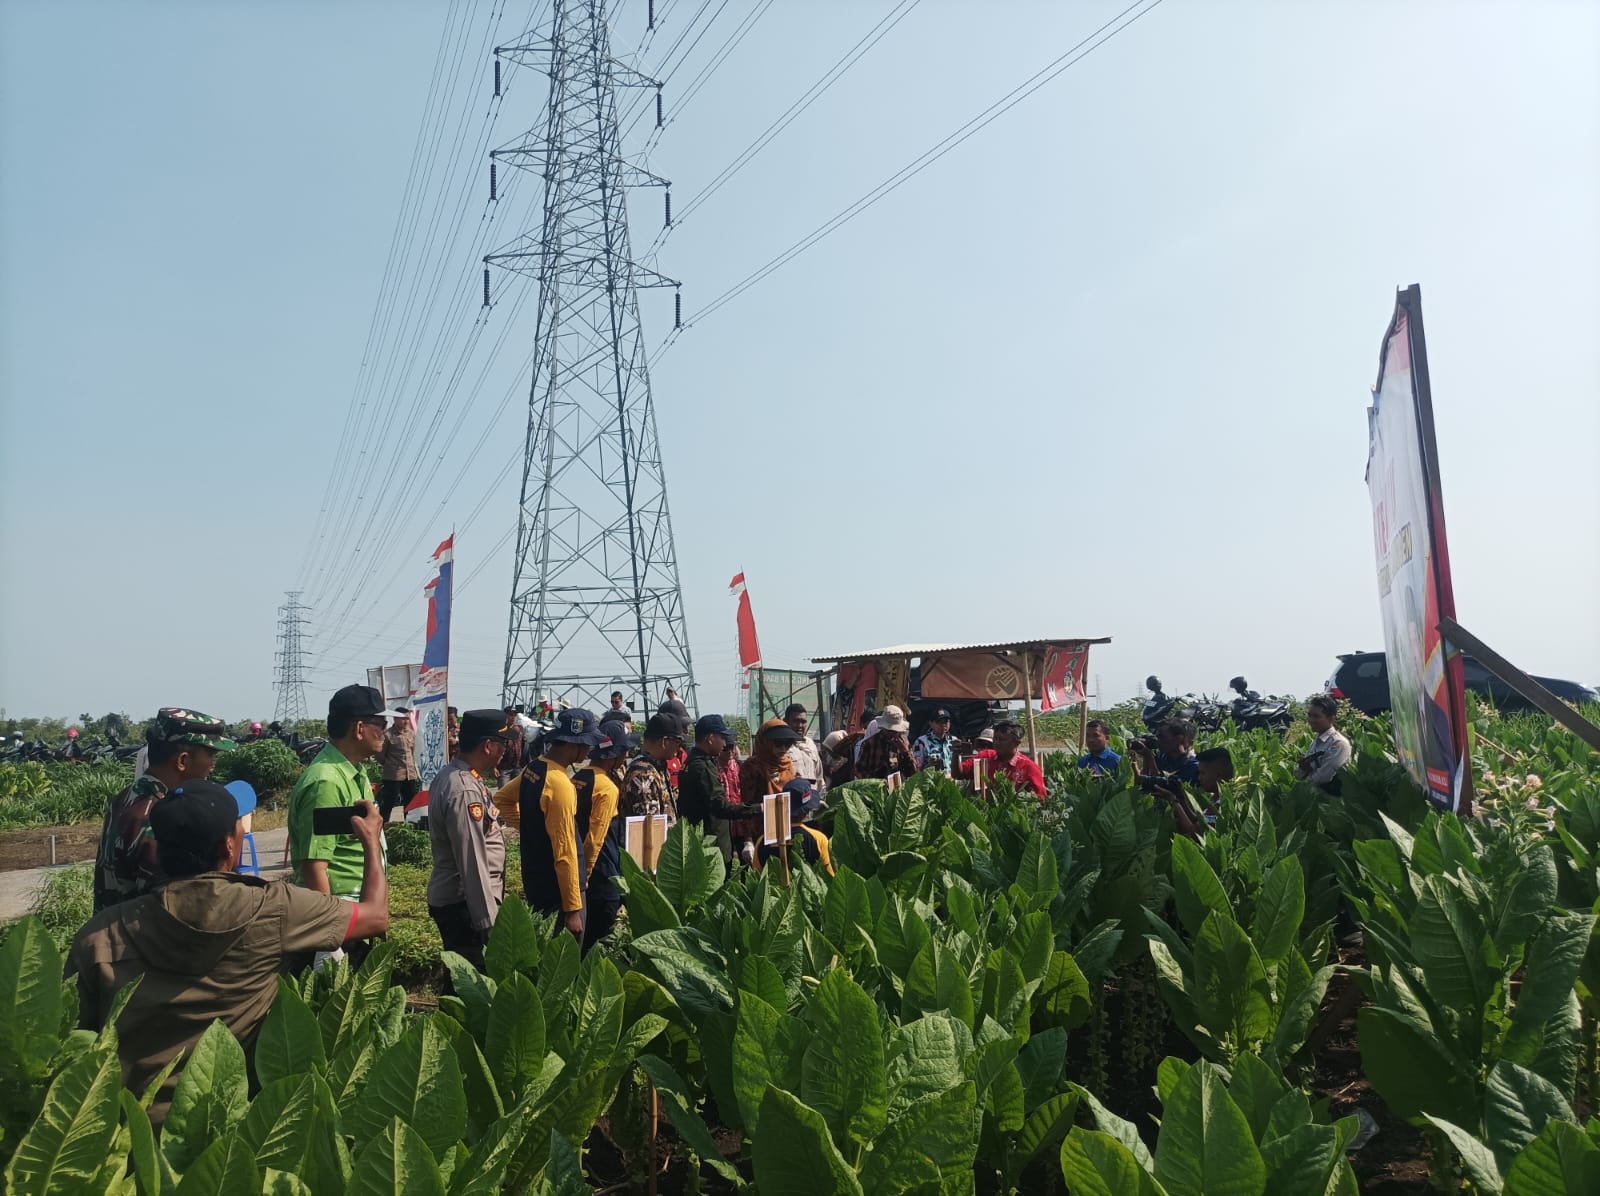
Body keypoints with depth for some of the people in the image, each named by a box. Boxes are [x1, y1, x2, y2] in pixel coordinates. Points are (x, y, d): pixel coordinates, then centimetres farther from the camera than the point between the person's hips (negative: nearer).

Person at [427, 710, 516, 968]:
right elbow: (473, 864, -24)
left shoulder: (452, 774, 6)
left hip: (449, 896, 10)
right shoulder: (464, 792, -25)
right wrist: (488, 920, -21)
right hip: (464, 904, -10)